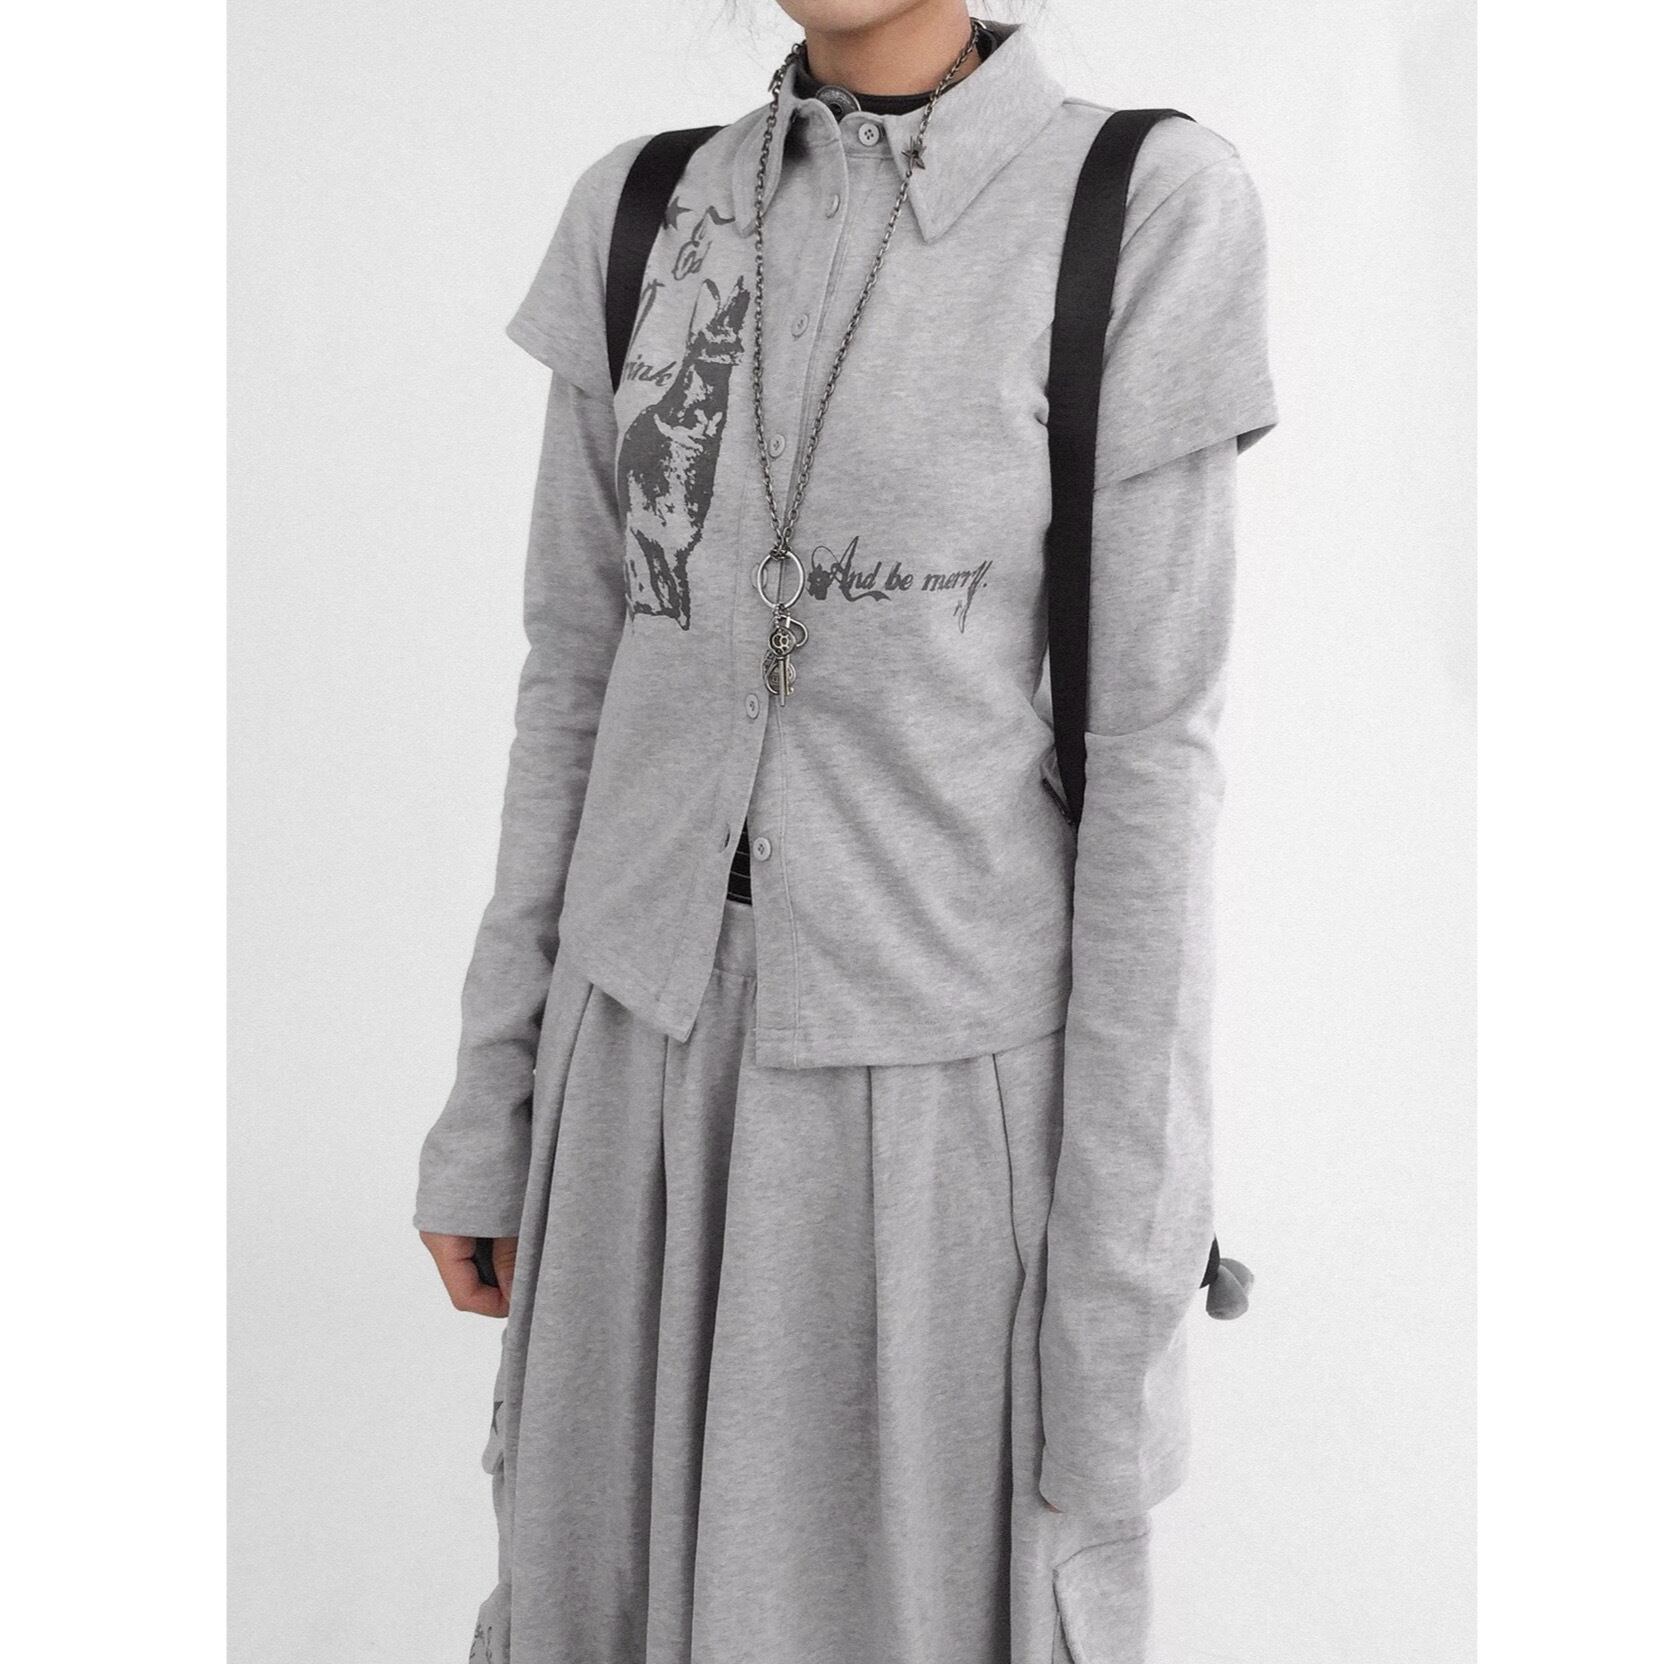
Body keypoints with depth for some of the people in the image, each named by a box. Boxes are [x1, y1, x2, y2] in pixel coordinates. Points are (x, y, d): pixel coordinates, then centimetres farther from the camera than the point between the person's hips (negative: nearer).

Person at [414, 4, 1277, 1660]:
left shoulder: (1150, 218, -12)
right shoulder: (648, 220, 3)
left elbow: (1149, 753, -12)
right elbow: (586, 671, 7)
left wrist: (1118, 1275, -11)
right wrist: (491, 1095, 9)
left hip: (947, 1084, -4)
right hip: (671, 1052, 5)